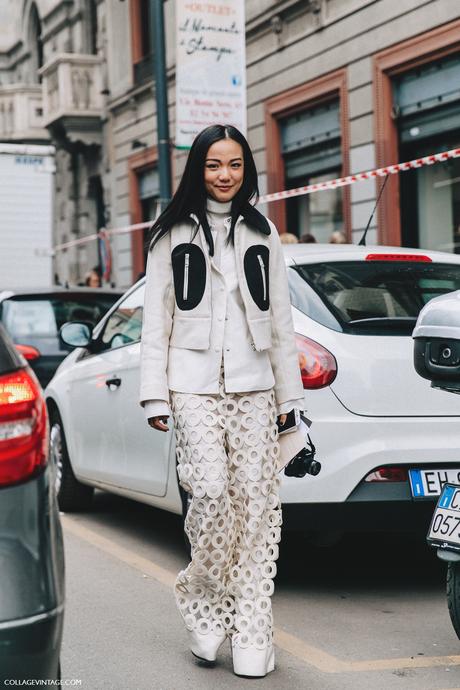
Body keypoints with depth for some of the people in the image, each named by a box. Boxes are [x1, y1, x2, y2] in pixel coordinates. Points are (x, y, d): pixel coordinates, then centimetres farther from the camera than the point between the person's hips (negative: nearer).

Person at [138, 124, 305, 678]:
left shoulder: (262, 234, 14)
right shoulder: (173, 234, 7)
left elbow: (280, 320, 14)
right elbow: (156, 319, 4)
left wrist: (288, 394, 9)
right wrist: (155, 395, -3)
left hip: (253, 387, 2)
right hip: (194, 386, -2)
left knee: (256, 504, -4)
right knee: (213, 492, -17)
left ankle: (252, 633, 2)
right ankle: (203, 598, 6)